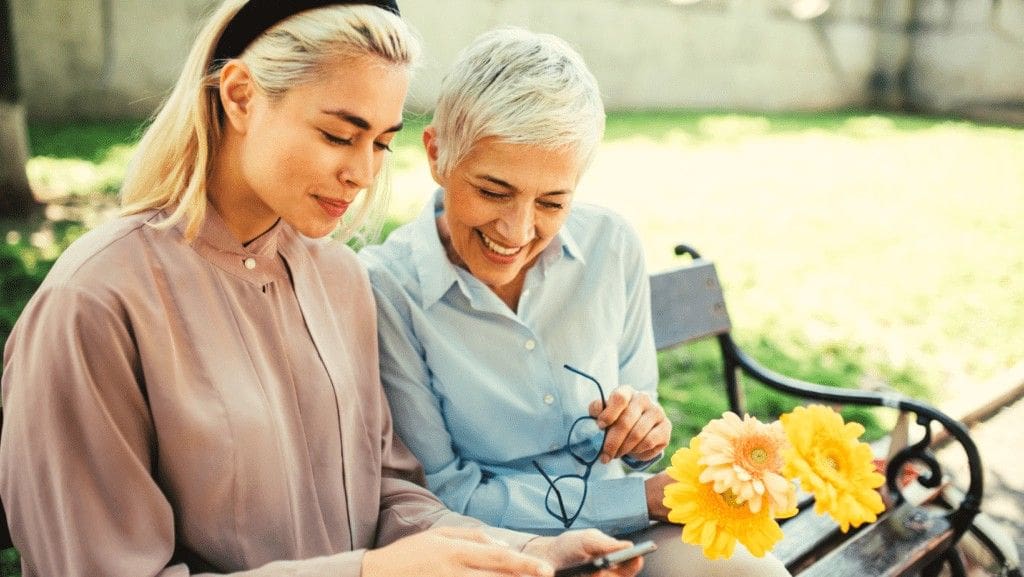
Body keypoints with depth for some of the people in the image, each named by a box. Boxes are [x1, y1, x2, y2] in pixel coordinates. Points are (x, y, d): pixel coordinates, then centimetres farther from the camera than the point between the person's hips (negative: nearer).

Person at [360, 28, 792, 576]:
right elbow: (445, 495, -14)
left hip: (623, 531, 5)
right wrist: (645, 497, -17)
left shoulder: (613, 247, -5)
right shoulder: (384, 290, -18)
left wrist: (644, 433, -15)